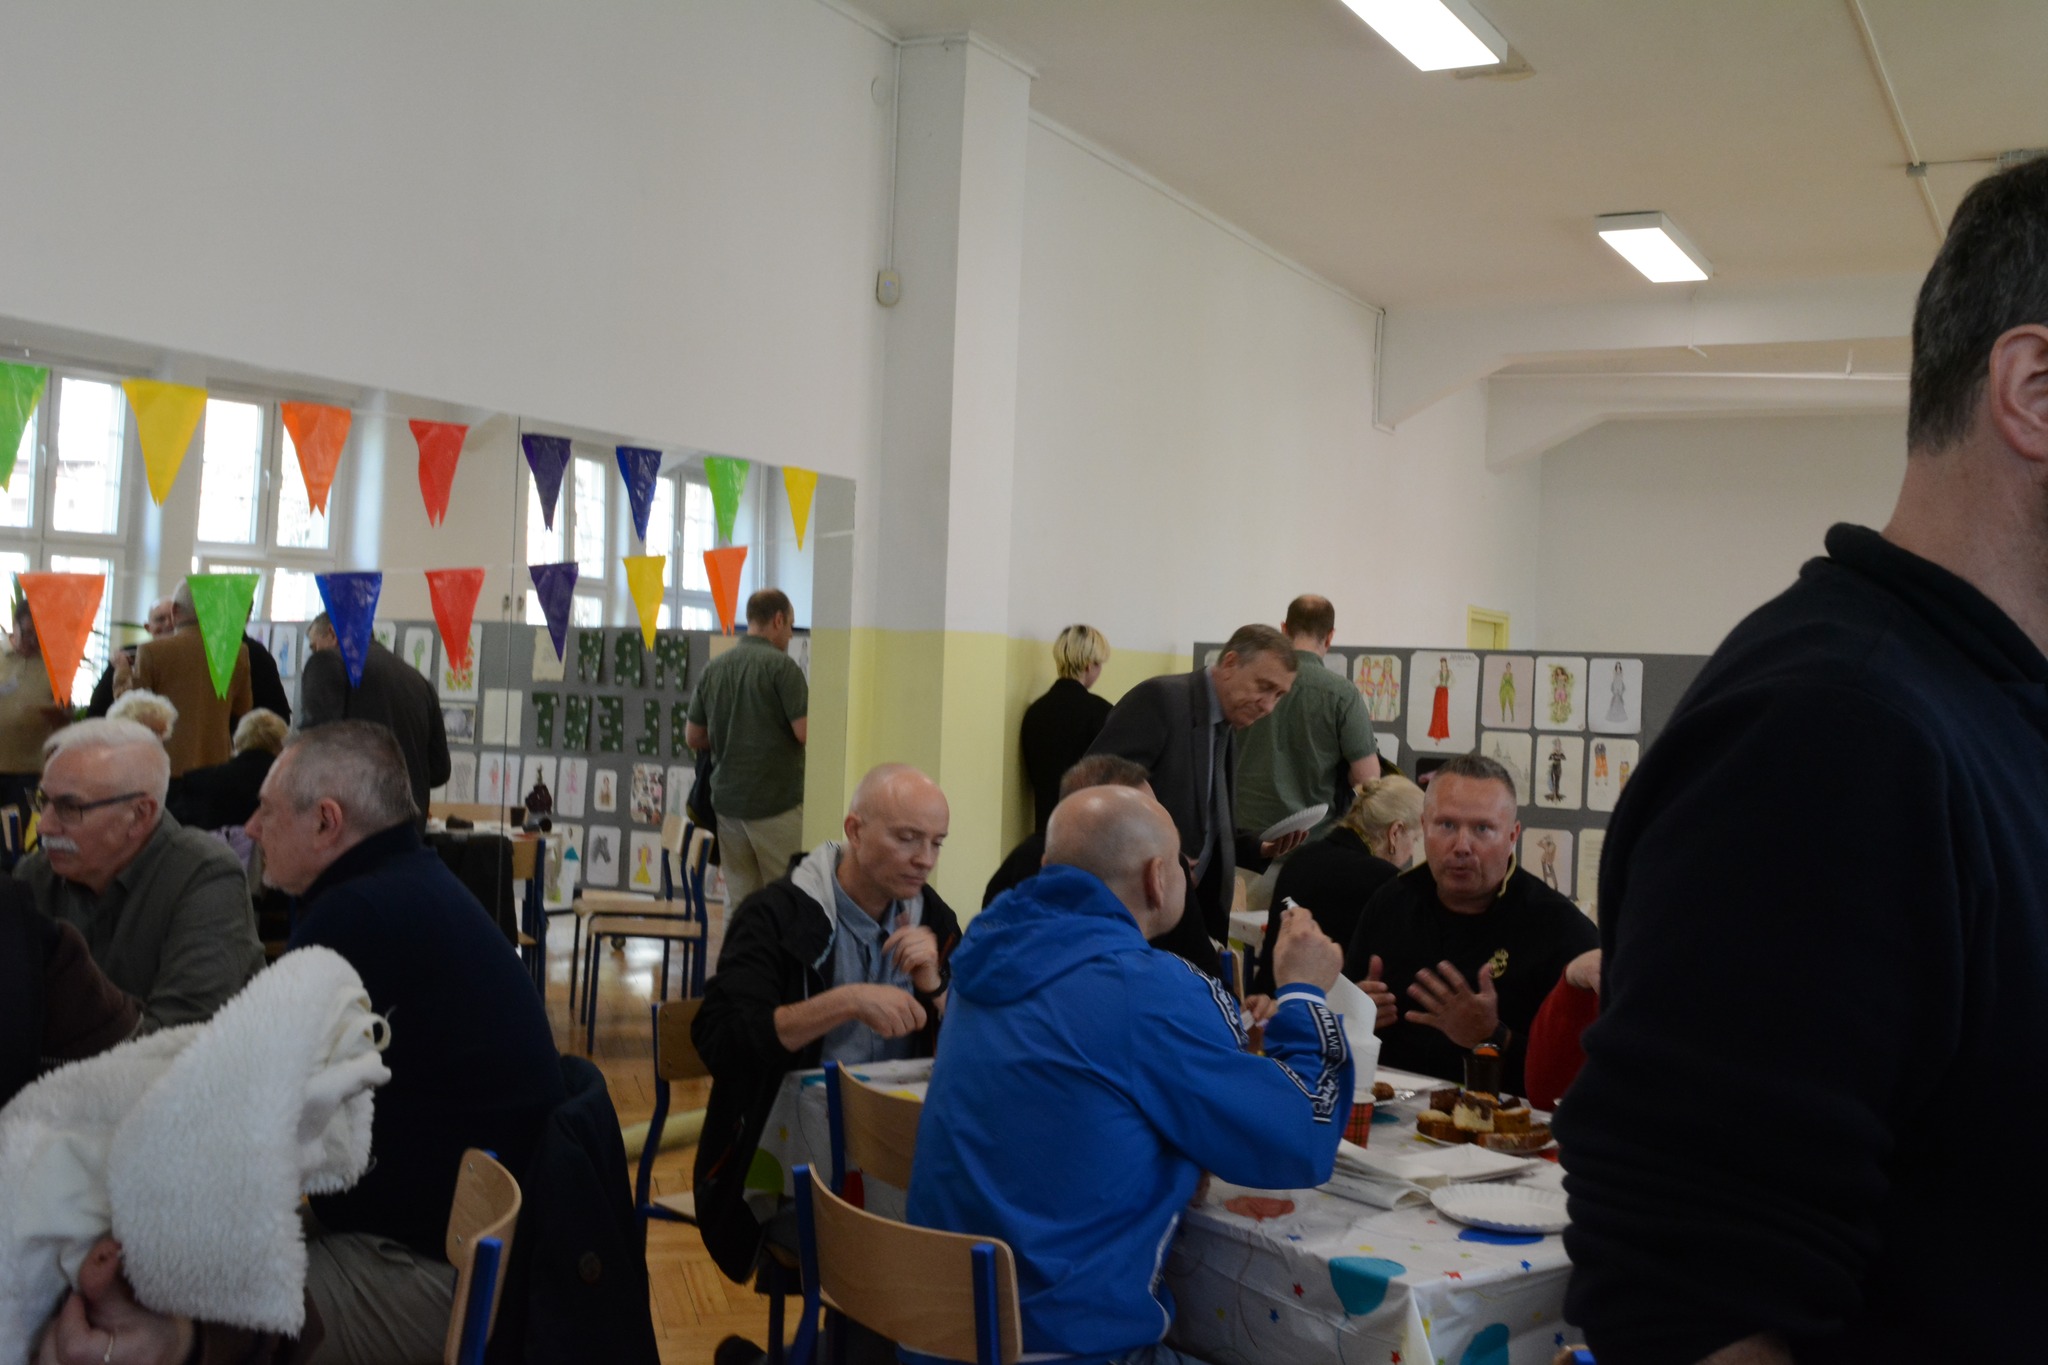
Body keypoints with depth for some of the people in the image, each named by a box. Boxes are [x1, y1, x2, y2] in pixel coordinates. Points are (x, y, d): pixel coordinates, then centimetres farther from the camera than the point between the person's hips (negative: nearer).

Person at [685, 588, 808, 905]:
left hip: (727, 800, 6)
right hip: (777, 802, -6)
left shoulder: (713, 669, 8)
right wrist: (811, 701, 4)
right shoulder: (781, 665, -11)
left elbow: (693, 738, 14)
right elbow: (806, 733, -16)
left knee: (738, 900, 11)